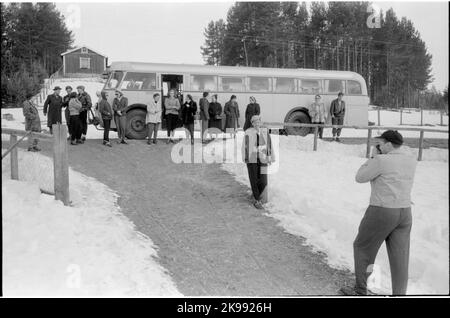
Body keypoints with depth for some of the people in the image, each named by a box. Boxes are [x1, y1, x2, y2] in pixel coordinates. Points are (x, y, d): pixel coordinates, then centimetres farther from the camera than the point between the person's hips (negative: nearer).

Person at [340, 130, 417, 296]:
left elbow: (359, 177, -4)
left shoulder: (381, 161, -16)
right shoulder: (411, 161, 5)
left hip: (381, 213, -6)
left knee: (362, 247, 12)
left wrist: (374, 157, 3)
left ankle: (360, 291, 20)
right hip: (404, 213, 6)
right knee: (399, 257, 8)